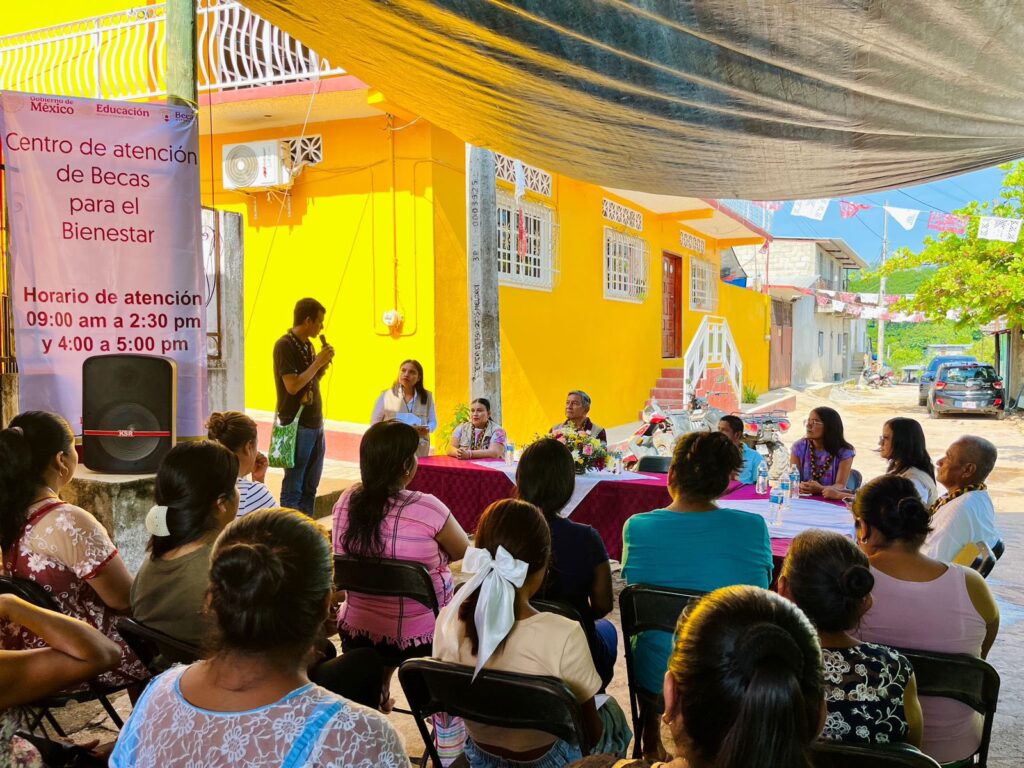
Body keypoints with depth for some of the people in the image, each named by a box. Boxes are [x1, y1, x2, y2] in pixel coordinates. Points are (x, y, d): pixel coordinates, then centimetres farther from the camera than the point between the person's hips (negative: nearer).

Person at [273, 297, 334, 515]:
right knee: (293, 487, -2)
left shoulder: (307, 345, 12)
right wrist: (317, 362, -16)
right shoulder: (285, 345, -13)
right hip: (296, 425, -8)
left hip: (315, 424, 9)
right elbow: (292, 386, -22)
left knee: (310, 486, 13)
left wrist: (323, 364, 1)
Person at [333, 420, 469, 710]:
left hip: (356, 632, 5)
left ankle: (377, 691, 31)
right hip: (419, 637, -5)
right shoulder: (425, 508, -22)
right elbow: (464, 552, -5)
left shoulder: (346, 501, -7)